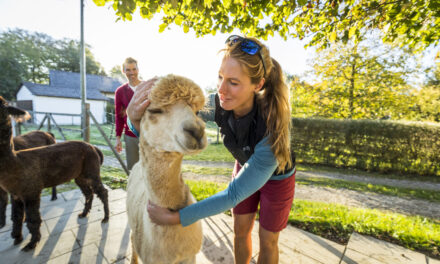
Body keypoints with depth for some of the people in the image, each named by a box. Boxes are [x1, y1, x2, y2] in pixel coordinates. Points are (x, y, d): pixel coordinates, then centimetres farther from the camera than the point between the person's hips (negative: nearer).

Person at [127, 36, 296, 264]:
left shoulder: (272, 129, -43)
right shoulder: (219, 101, -29)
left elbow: (235, 194, -36)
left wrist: (175, 217, -34)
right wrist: (135, 118, -48)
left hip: (277, 178, -3)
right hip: (246, 166, 4)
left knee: (267, 241, 16)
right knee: (240, 232, 18)